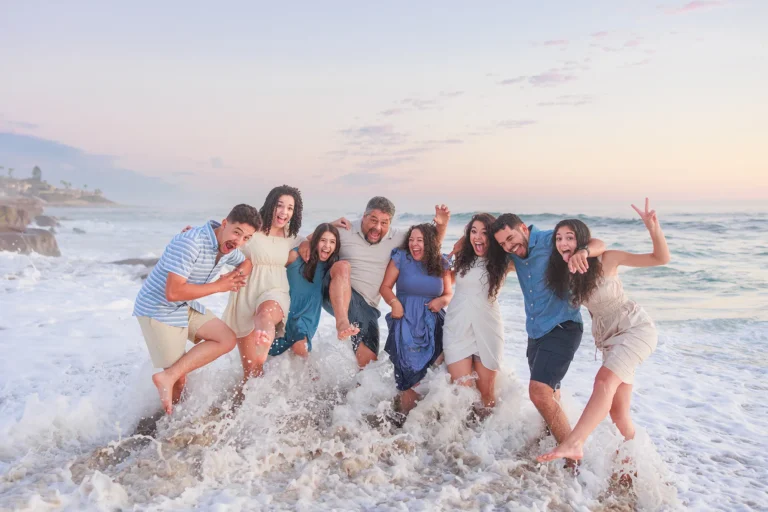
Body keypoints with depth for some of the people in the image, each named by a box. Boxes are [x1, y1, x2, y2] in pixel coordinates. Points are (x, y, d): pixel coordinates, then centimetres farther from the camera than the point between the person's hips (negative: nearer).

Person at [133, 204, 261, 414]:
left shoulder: (229, 247, -4)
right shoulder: (191, 242, -30)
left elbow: (246, 261, 19)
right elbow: (173, 292, -33)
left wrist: (238, 275, -7)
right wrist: (218, 286, -24)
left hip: (187, 307, 8)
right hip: (158, 309, -8)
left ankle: (169, 376, 0)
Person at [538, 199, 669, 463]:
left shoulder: (605, 259, -16)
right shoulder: (563, 273, -3)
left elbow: (661, 258, -15)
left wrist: (654, 228, -32)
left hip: (635, 327, -6)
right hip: (608, 337, 6)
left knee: (604, 380, -30)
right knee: (618, 413, 4)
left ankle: (573, 444, -38)